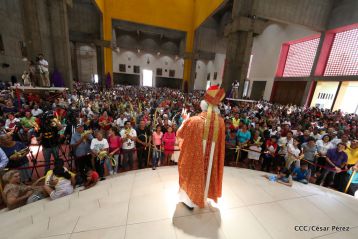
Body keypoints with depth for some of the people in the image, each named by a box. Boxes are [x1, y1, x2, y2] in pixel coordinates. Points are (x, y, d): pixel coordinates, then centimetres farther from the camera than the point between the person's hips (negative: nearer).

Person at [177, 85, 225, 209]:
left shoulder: (194, 121, -26)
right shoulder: (220, 122, -15)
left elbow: (180, 133, -10)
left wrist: (185, 120, 4)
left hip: (194, 156, -3)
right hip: (211, 156, 4)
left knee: (194, 174, 20)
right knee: (206, 174, 26)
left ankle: (190, 200, 40)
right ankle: (201, 197, 51)